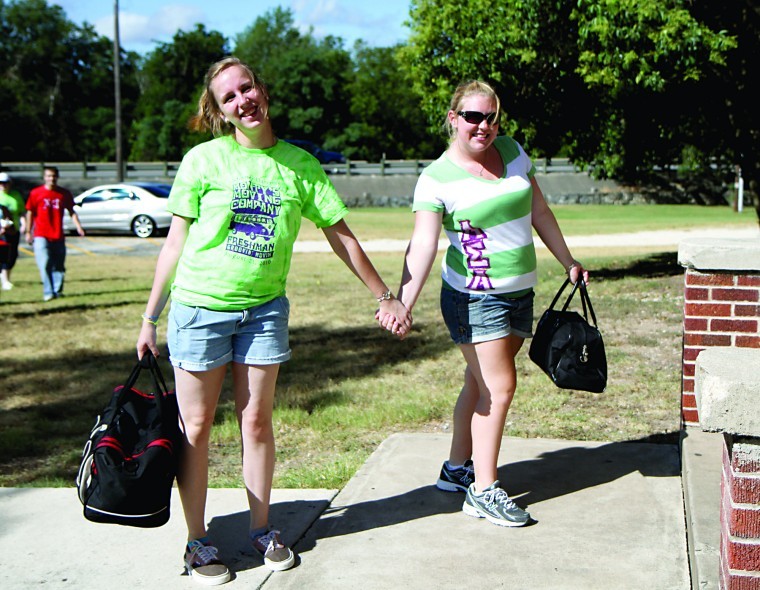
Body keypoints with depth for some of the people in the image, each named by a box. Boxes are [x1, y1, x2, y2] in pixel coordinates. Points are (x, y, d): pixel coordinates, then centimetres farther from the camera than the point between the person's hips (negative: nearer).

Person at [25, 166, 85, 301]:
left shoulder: (64, 194, 6)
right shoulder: (36, 193, 1)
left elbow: (71, 211, 10)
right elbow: (30, 213, 5)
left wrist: (78, 226, -4)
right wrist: (28, 232, 3)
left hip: (58, 236, 2)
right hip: (41, 236, -2)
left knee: (59, 266, 5)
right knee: (44, 264, -10)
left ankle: (57, 291, 15)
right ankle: (48, 293, -7)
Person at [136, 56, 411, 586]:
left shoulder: (299, 164, 1)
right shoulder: (204, 160, -4)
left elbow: (340, 235, 7)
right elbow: (176, 242, 0)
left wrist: (385, 297, 8)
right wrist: (150, 317, 2)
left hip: (265, 309, 2)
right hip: (200, 305, -2)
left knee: (257, 420, 8)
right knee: (197, 426, 4)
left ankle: (262, 528, 24)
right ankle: (197, 541, 16)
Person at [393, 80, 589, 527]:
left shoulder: (512, 151, 5)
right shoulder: (437, 179, -12)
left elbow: (540, 212, 15)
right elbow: (423, 246, -22)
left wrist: (568, 262, 19)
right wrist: (403, 304, -34)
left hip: (519, 292, 6)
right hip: (474, 298, -6)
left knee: (480, 384, 14)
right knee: (498, 387, -8)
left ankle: (458, 468, 28)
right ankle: (484, 491, 2)